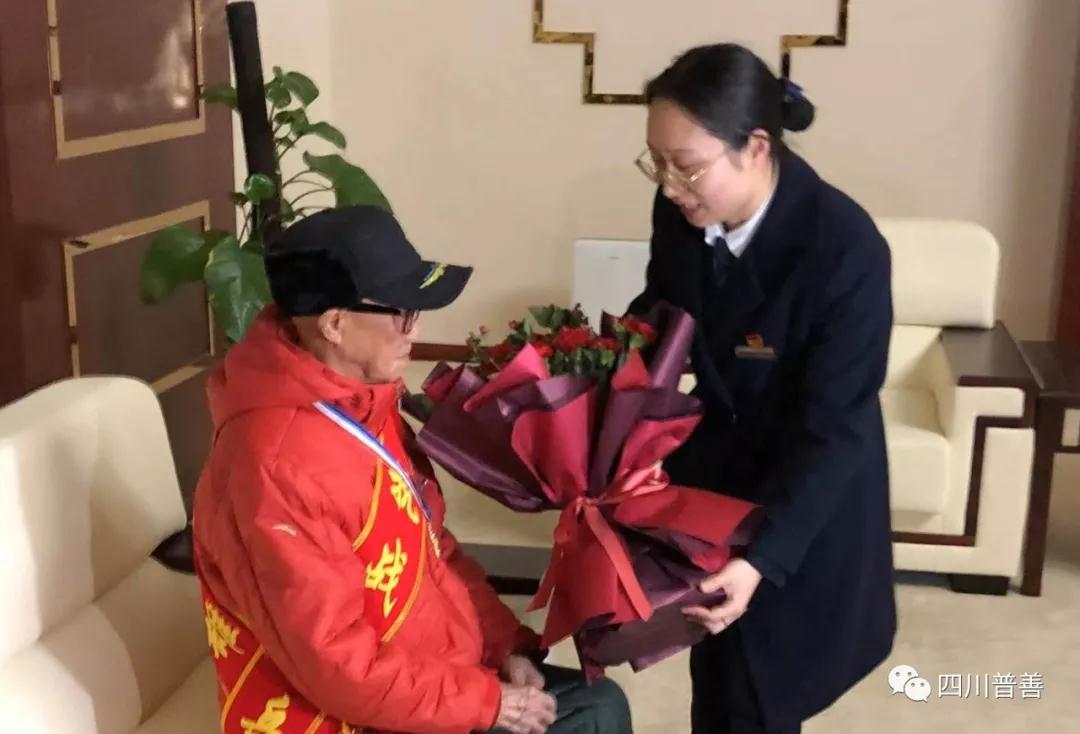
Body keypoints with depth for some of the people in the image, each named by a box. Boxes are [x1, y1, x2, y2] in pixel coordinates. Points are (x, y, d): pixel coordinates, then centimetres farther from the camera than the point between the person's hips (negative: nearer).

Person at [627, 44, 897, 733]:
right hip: (714, 457, 5)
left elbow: (832, 429, -28)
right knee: (715, 665, 19)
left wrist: (763, 555, -35)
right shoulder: (682, 210, -15)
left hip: (807, 496, -5)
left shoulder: (845, 249, -31)